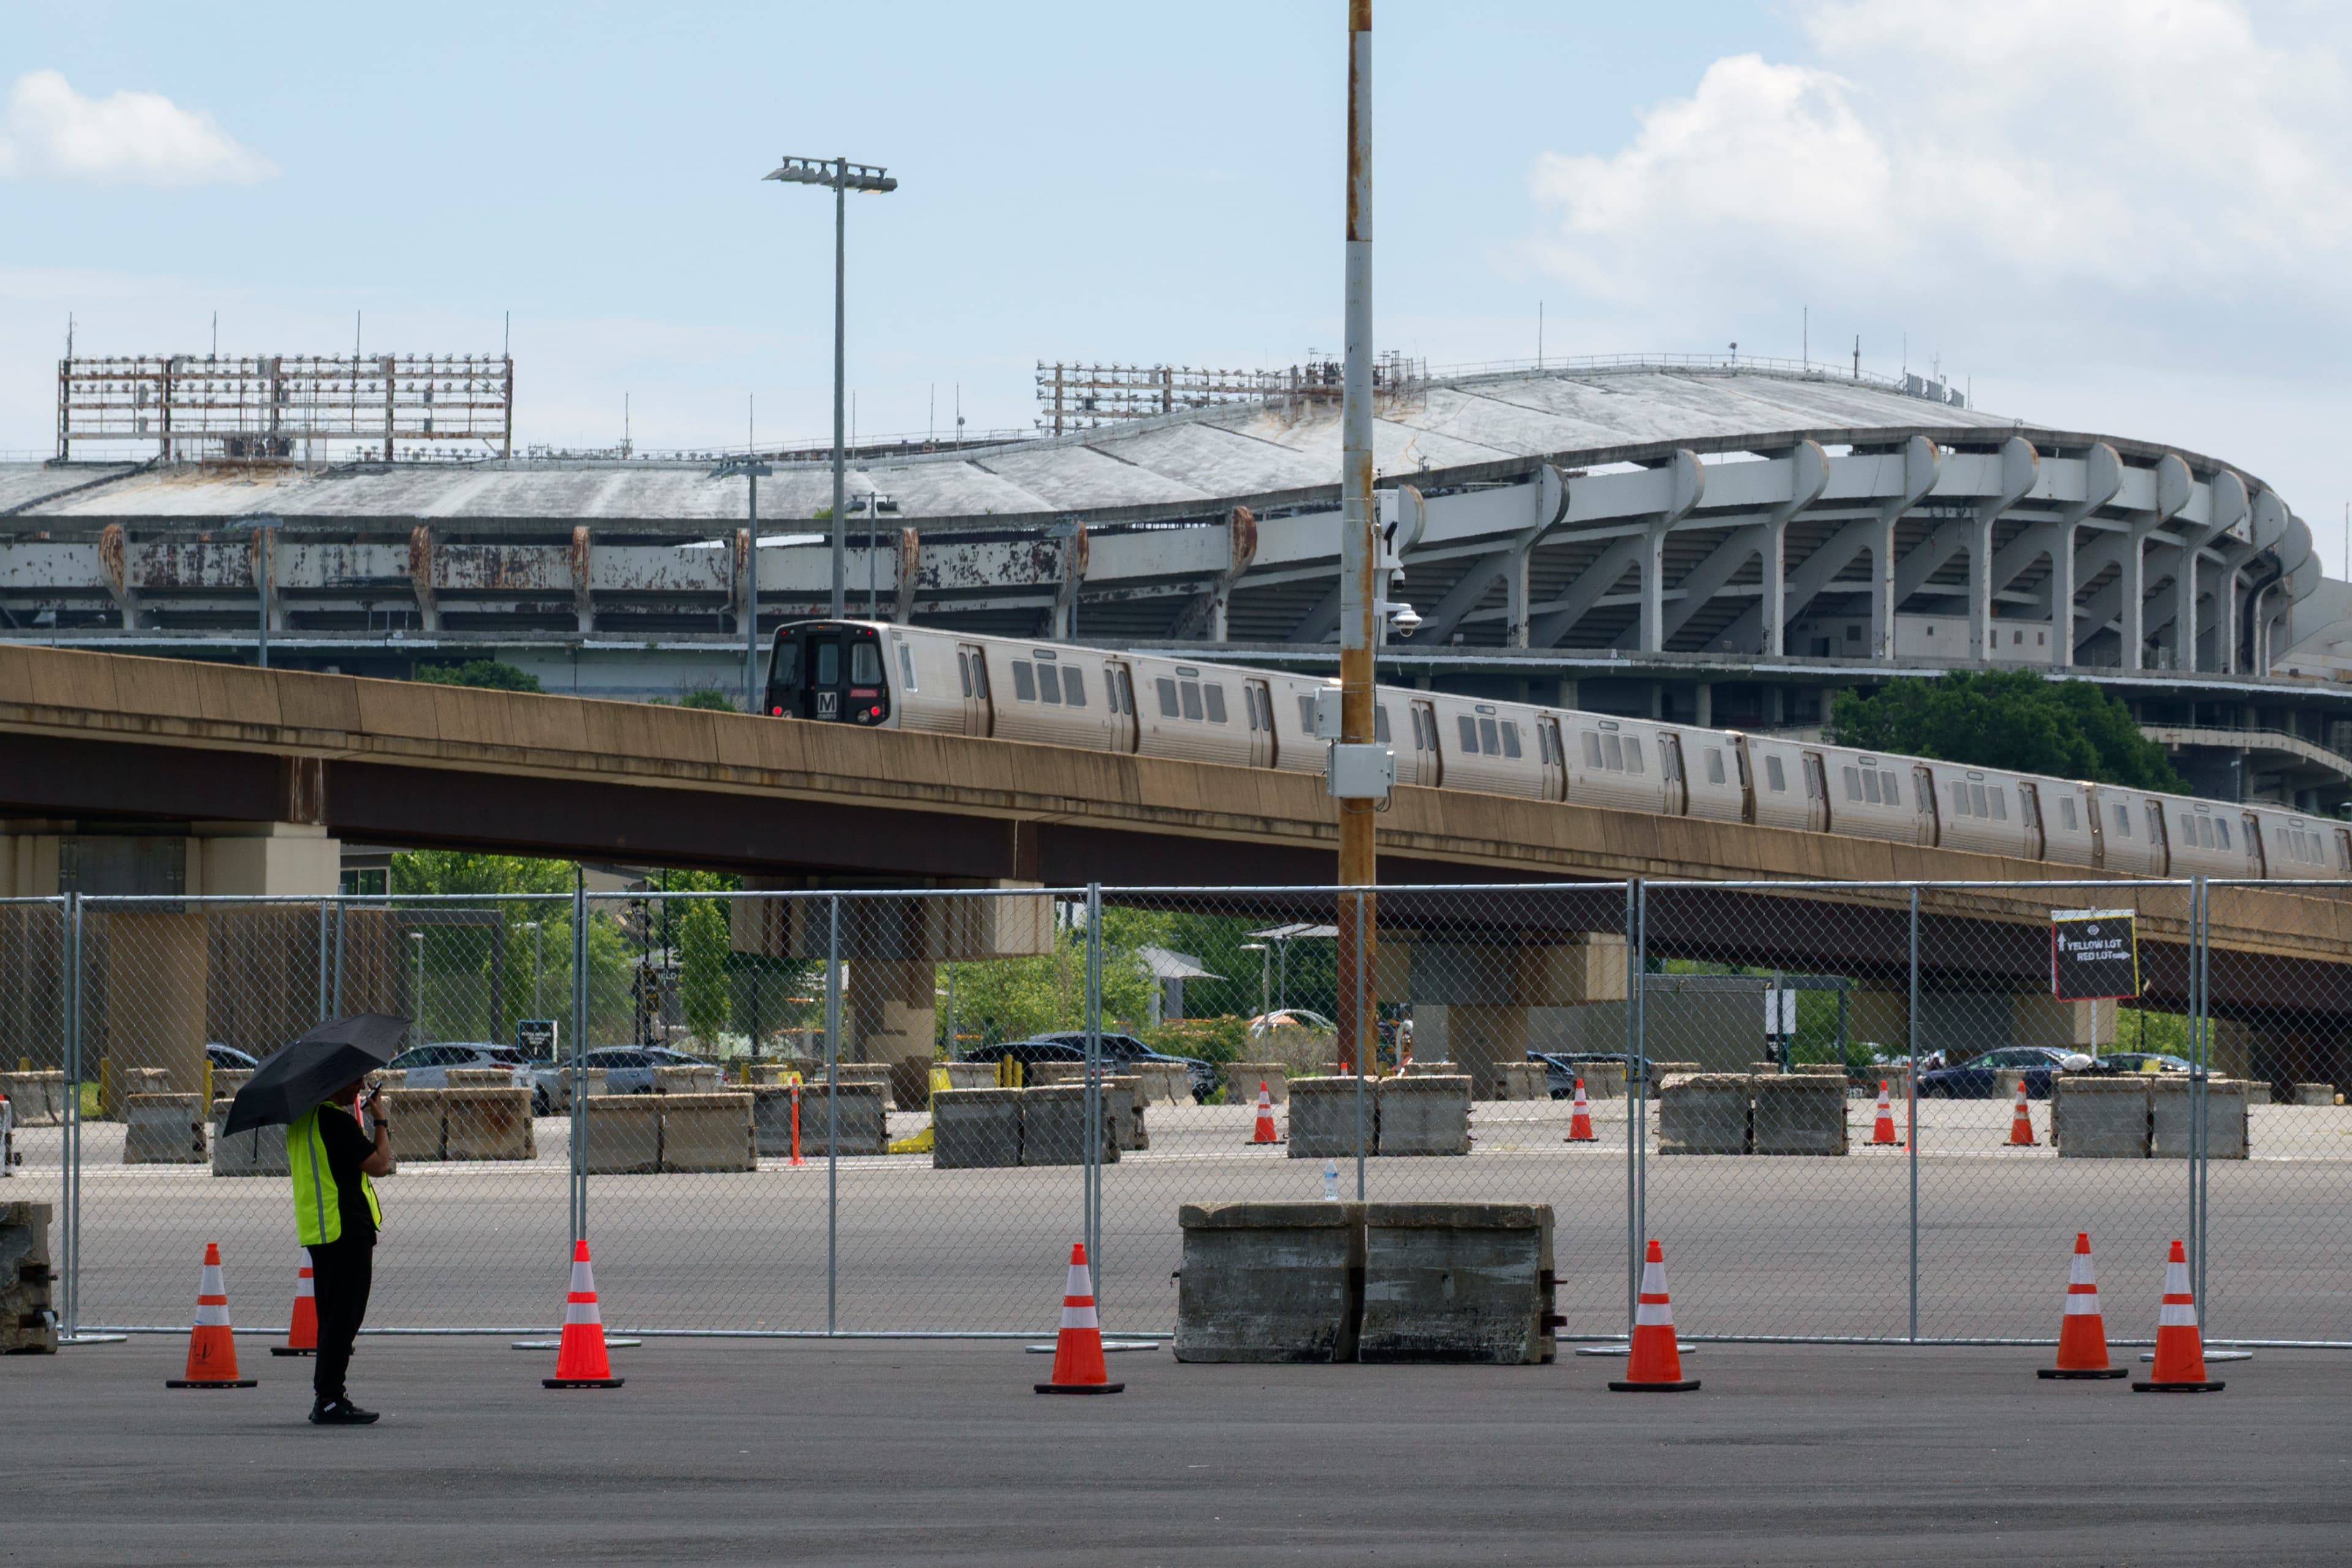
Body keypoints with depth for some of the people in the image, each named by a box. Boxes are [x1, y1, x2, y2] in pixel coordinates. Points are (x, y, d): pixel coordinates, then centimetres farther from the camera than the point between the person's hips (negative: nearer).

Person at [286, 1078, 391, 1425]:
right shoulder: (337, 1121, -17)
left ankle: (327, 1396, 19)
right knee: (345, 1315, -7)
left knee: (333, 1316, 16)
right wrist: (381, 1122, -6)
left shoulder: (300, 1119, 12)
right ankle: (330, 1400, -10)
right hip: (346, 1229, -10)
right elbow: (379, 1164, -18)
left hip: (317, 1229, 10)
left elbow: (292, 1165, 26)